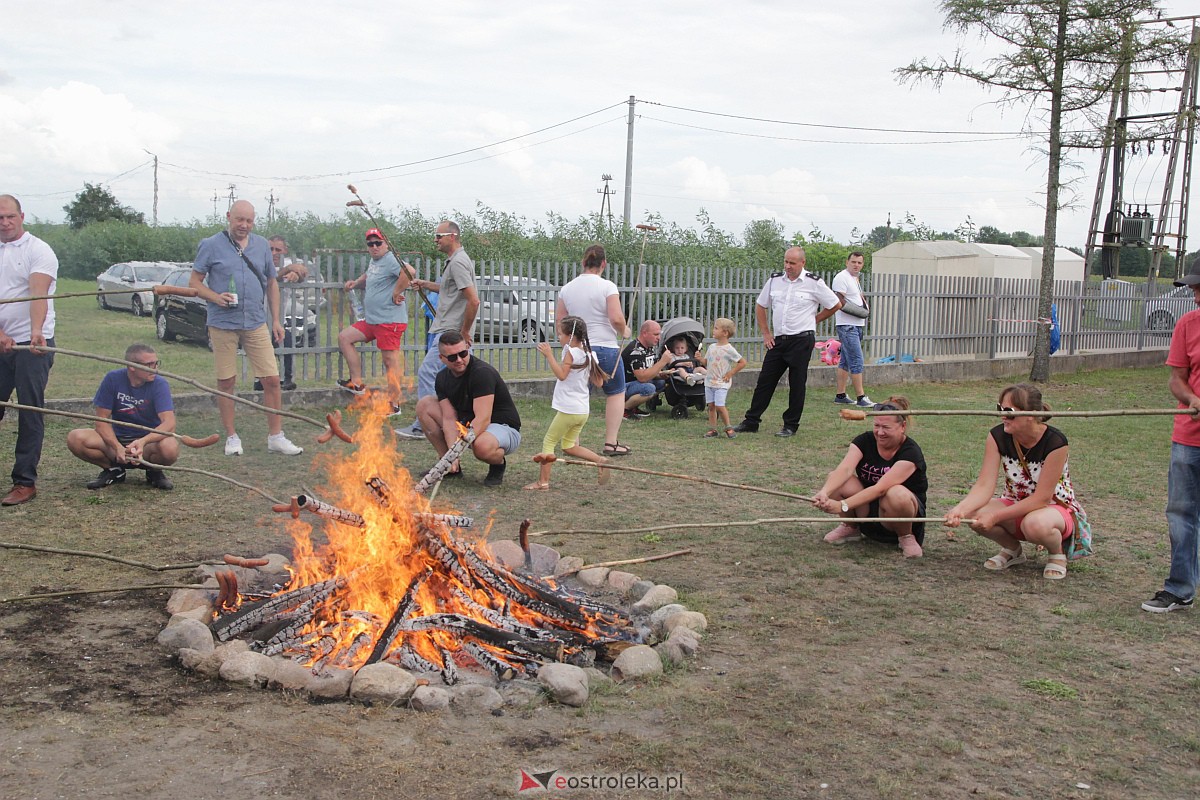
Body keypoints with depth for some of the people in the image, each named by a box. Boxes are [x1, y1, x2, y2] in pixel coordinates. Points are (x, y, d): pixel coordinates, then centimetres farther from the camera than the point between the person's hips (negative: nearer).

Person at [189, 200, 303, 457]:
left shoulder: (262, 245, 11)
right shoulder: (211, 245, 0)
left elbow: (271, 284, 17)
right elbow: (194, 282, 1)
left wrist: (276, 320, 12)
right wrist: (216, 297, -17)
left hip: (256, 323, 3)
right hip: (223, 323, -2)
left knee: (271, 379, -2)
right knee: (226, 382, 5)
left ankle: (276, 436, 7)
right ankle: (232, 437, 18)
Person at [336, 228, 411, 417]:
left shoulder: (390, 259, -13)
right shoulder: (373, 261, 17)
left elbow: (409, 271, -32)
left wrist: (396, 293, -23)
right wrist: (355, 283, 18)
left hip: (389, 320, -11)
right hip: (372, 320, 11)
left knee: (391, 360, -6)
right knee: (344, 338, 13)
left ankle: (394, 404, -1)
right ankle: (357, 383, 16)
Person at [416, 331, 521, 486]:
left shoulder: (482, 373, -24)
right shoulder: (442, 378, -2)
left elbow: (483, 419, -30)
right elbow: (449, 419, -9)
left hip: (504, 428, -7)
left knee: (482, 446, -43)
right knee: (424, 405, -1)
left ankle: (499, 464, -2)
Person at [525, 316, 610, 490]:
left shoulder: (571, 352, -13)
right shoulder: (589, 354, 8)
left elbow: (561, 374, -26)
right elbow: (599, 382, 11)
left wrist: (549, 355, -24)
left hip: (568, 410, -8)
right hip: (583, 411, 8)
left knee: (548, 442, 1)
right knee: (569, 446, 20)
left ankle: (543, 481, -1)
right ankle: (600, 460, 6)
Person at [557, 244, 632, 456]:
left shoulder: (567, 288, 6)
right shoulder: (607, 286, -9)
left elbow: (559, 322, 8)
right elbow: (617, 318, -16)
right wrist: (624, 331, 3)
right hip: (605, 347, -4)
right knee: (616, 393, 11)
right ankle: (611, 442, 7)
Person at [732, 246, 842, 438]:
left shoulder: (813, 283, -6)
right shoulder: (774, 280, 6)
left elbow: (835, 305, 3)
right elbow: (760, 306, 17)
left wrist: (813, 320, 7)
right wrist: (765, 333, 11)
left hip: (801, 340, -4)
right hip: (777, 340, 4)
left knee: (797, 384, 2)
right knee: (765, 381, 5)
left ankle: (790, 425, 12)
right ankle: (751, 422, 11)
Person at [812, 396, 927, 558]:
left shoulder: (910, 452, -20)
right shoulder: (864, 441, -6)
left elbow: (880, 489, -31)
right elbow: (845, 469, -26)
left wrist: (843, 505, -41)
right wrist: (824, 492, -46)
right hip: (868, 508, 4)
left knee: (897, 494, -39)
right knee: (835, 481, -22)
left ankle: (906, 537, -8)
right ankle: (850, 527, 5)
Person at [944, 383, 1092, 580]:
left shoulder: (1055, 442, -25)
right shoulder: (997, 436, -13)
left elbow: (1041, 498, -25)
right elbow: (984, 486, -20)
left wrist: (996, 516, -33)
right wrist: (960, 509, -41)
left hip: (1056, 507, -4)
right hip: (1016, 505, 4)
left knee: (1035, 524, -40)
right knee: (974, 513, -27)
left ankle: (1057, 552, -3)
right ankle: (1012, 549, 5)